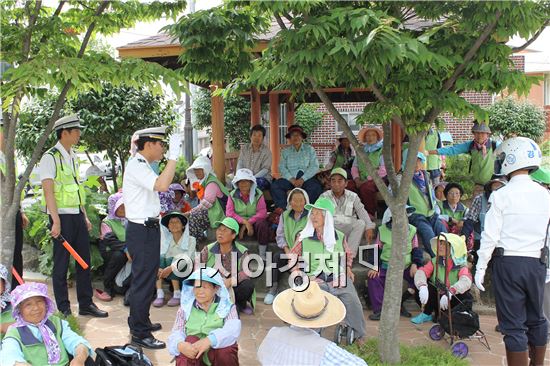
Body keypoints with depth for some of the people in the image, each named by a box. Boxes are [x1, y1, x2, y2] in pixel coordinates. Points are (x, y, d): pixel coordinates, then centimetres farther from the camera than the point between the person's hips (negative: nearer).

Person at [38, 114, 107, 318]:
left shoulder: (73, 157, 14)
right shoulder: (50, 157, -10)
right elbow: (48, 191, -17)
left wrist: (85, 216, 16)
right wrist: (56, 221, -22)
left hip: (78, 215, 8)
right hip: (62, 217, -8)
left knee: (84, 261, 10)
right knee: (61, 264, 1)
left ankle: (86, 304, 20)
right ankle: (63, 309, 12)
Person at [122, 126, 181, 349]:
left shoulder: (142, 166, 16)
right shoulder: (136, 167, -16)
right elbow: (162, 185, -31)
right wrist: (173, 155, -29)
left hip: (147, 228, 11)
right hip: (142, 230, -11)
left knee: (145, 278, 21)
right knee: (143, 281, -5)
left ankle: (140, 322, 36)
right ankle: (139, 334, 4)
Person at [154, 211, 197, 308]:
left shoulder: (190, 240, 1)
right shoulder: (165, 241, 10)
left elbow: (187, 259, -15)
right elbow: (159, 257, -5)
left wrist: (171, 268, -31)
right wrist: (158, 269, -28)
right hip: (167, 277, 3)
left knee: (171, 259, -29)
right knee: (160, 258, -23)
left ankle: (178, 294, -25)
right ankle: (159, 294, -30)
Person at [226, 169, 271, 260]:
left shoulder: (258, 194, -2)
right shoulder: (232, 195, 1)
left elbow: (262, 213, -11)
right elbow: (229, 213, -9)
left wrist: (249, 222, -22)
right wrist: (244, 222, -22)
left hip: (254, 222, -1)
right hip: (238, 223, 1)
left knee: (262, 224, -34)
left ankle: (262, 255, -23)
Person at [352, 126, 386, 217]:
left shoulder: (382, 151, 5)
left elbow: (383, 170, -6)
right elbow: (354, 167, 14)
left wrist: (368, 179, -15)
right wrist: (357, 179, -6)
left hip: (377, 180, -4)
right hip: (362, 181, 4)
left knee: (365, 187, -36)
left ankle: (371, 214, -21)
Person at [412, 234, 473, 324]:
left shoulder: (461, 266, -12)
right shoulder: (435, 262, -3)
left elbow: (466, 281, -33)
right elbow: (421, 272, -18)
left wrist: (450, 292, -51)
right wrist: (422, 286, -41)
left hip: (454, 300, -1)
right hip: (437, 298, 2)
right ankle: (426, 314, -2)